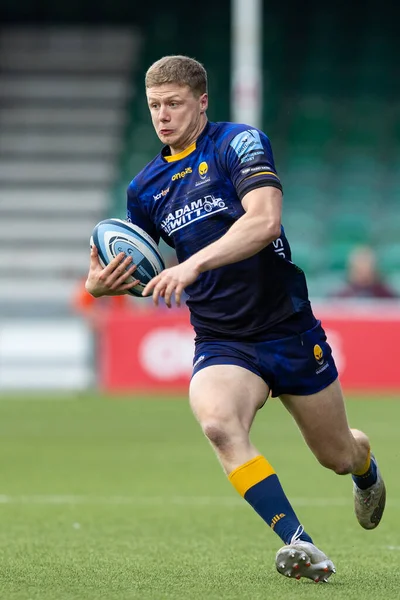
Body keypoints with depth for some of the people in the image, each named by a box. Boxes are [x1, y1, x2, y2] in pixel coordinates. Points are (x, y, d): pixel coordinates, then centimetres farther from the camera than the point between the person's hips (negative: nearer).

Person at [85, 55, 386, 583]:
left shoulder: (240, 143, -10)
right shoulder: (146, 188, 6)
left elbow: (265, 220, -26)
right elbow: (136, 273, 18)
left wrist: (193, 264, -37)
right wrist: (100, 283, -6)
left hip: (291, 333, -2)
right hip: (222, 343, 3)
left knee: (338, 456, 13)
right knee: (216, 422, -32)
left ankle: (367, 469, 53)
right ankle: (299, 546, -31)